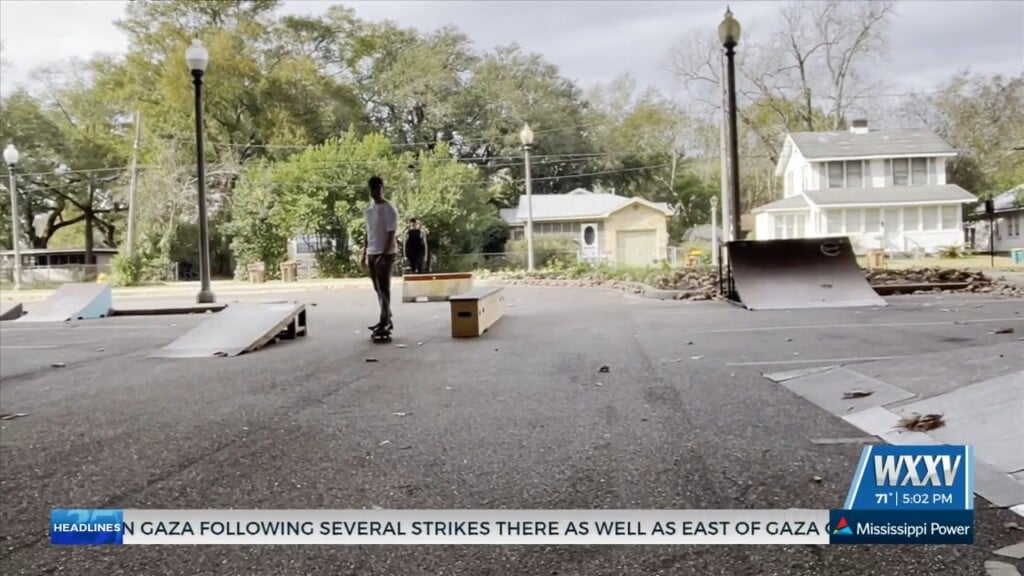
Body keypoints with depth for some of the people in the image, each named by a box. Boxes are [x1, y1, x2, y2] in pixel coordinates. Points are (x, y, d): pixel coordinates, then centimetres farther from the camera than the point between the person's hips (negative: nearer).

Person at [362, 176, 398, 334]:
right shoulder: (369, 209, 12)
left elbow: (391, 234, -15)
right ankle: (386, 319, 17)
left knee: (384, 287, -8)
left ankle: (385, 321, -6)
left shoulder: (389, 209, -10)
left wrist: (384, 254, -21)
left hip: (385, 253, -8)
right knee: (378, 288, 10)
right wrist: (364, 252, 14)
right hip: (372, 253, 8)